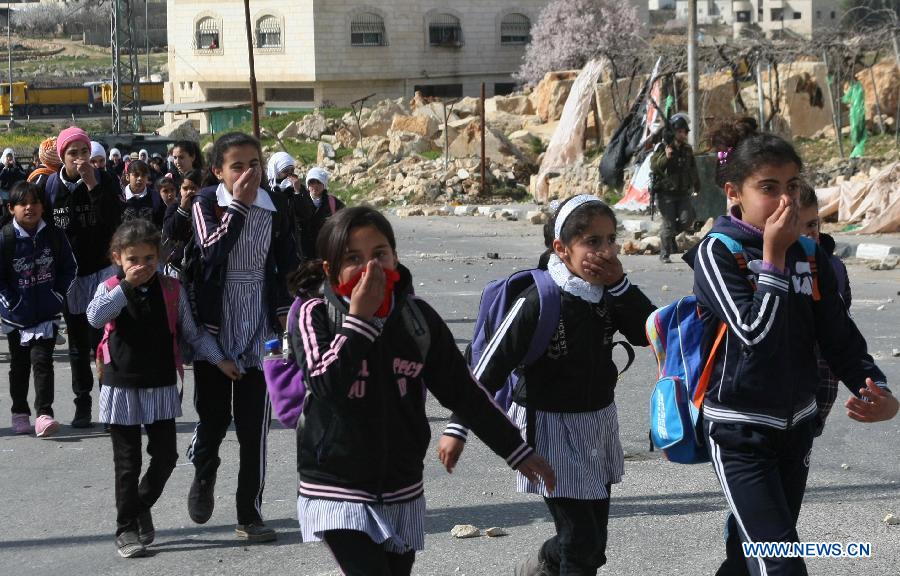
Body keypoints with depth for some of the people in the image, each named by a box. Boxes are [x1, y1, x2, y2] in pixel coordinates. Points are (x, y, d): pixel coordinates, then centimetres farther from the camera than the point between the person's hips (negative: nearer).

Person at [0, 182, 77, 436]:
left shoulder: (54, 235, -4)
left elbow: (69, 268, 5)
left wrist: (58, 295, -3)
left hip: (47, 313, -1)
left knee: (42, 361, -10)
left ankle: (44, 414, -9)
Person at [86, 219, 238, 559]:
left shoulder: (172, 291, 1)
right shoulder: (110, 291, -3)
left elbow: (191, 333, 6)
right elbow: (95, 317, -24)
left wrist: (218, 359, -2)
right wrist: (127, 285, -23)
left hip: (162, 387, 2)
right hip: (122, 388, -2)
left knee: (165, 455, 6)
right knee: (127, 462, 4)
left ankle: (141, 506, 31)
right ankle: (126, 529, 14)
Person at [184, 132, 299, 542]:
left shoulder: (276, 208, 2)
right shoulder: (206, 203, -5)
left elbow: (287, 266, 10)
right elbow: (212, 251, -22)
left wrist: (285, 314, 4)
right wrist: (237, 205, -21)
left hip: (259, 330, 2)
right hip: (215, 327, -1)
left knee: (254, 426, 2)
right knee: (212, 417, 6)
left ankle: (250, 515, 12)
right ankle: (203, 476, 39)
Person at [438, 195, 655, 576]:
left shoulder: (607, 295, -1)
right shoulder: (540, 301, -21)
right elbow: (492, 365, -18)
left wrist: (619, 283, -17)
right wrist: (458, 427, -18)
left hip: (598, 424, 7)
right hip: (552, 426, -7)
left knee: (593, 542, 15)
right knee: (583, 540, -8)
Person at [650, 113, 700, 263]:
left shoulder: (687, 149, 9)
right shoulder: (663, 147, -8)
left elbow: (693, 169, 24)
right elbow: (654, 166, -21)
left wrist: (696, 185, 32)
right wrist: (666, 157, -37)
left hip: (683, 193, 5)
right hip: (666, 193, -5)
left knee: (687, 220, -7)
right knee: (668, 223, -5)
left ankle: (671, 235, 24)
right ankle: (664, 254, 9)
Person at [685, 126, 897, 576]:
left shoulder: (810, 257, 4)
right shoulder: (717, 252, -12)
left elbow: (840, 339, 4)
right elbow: (754, 332, -23)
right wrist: (772, 255, -19)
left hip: (796, 425, 6)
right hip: (738, 431, -6)